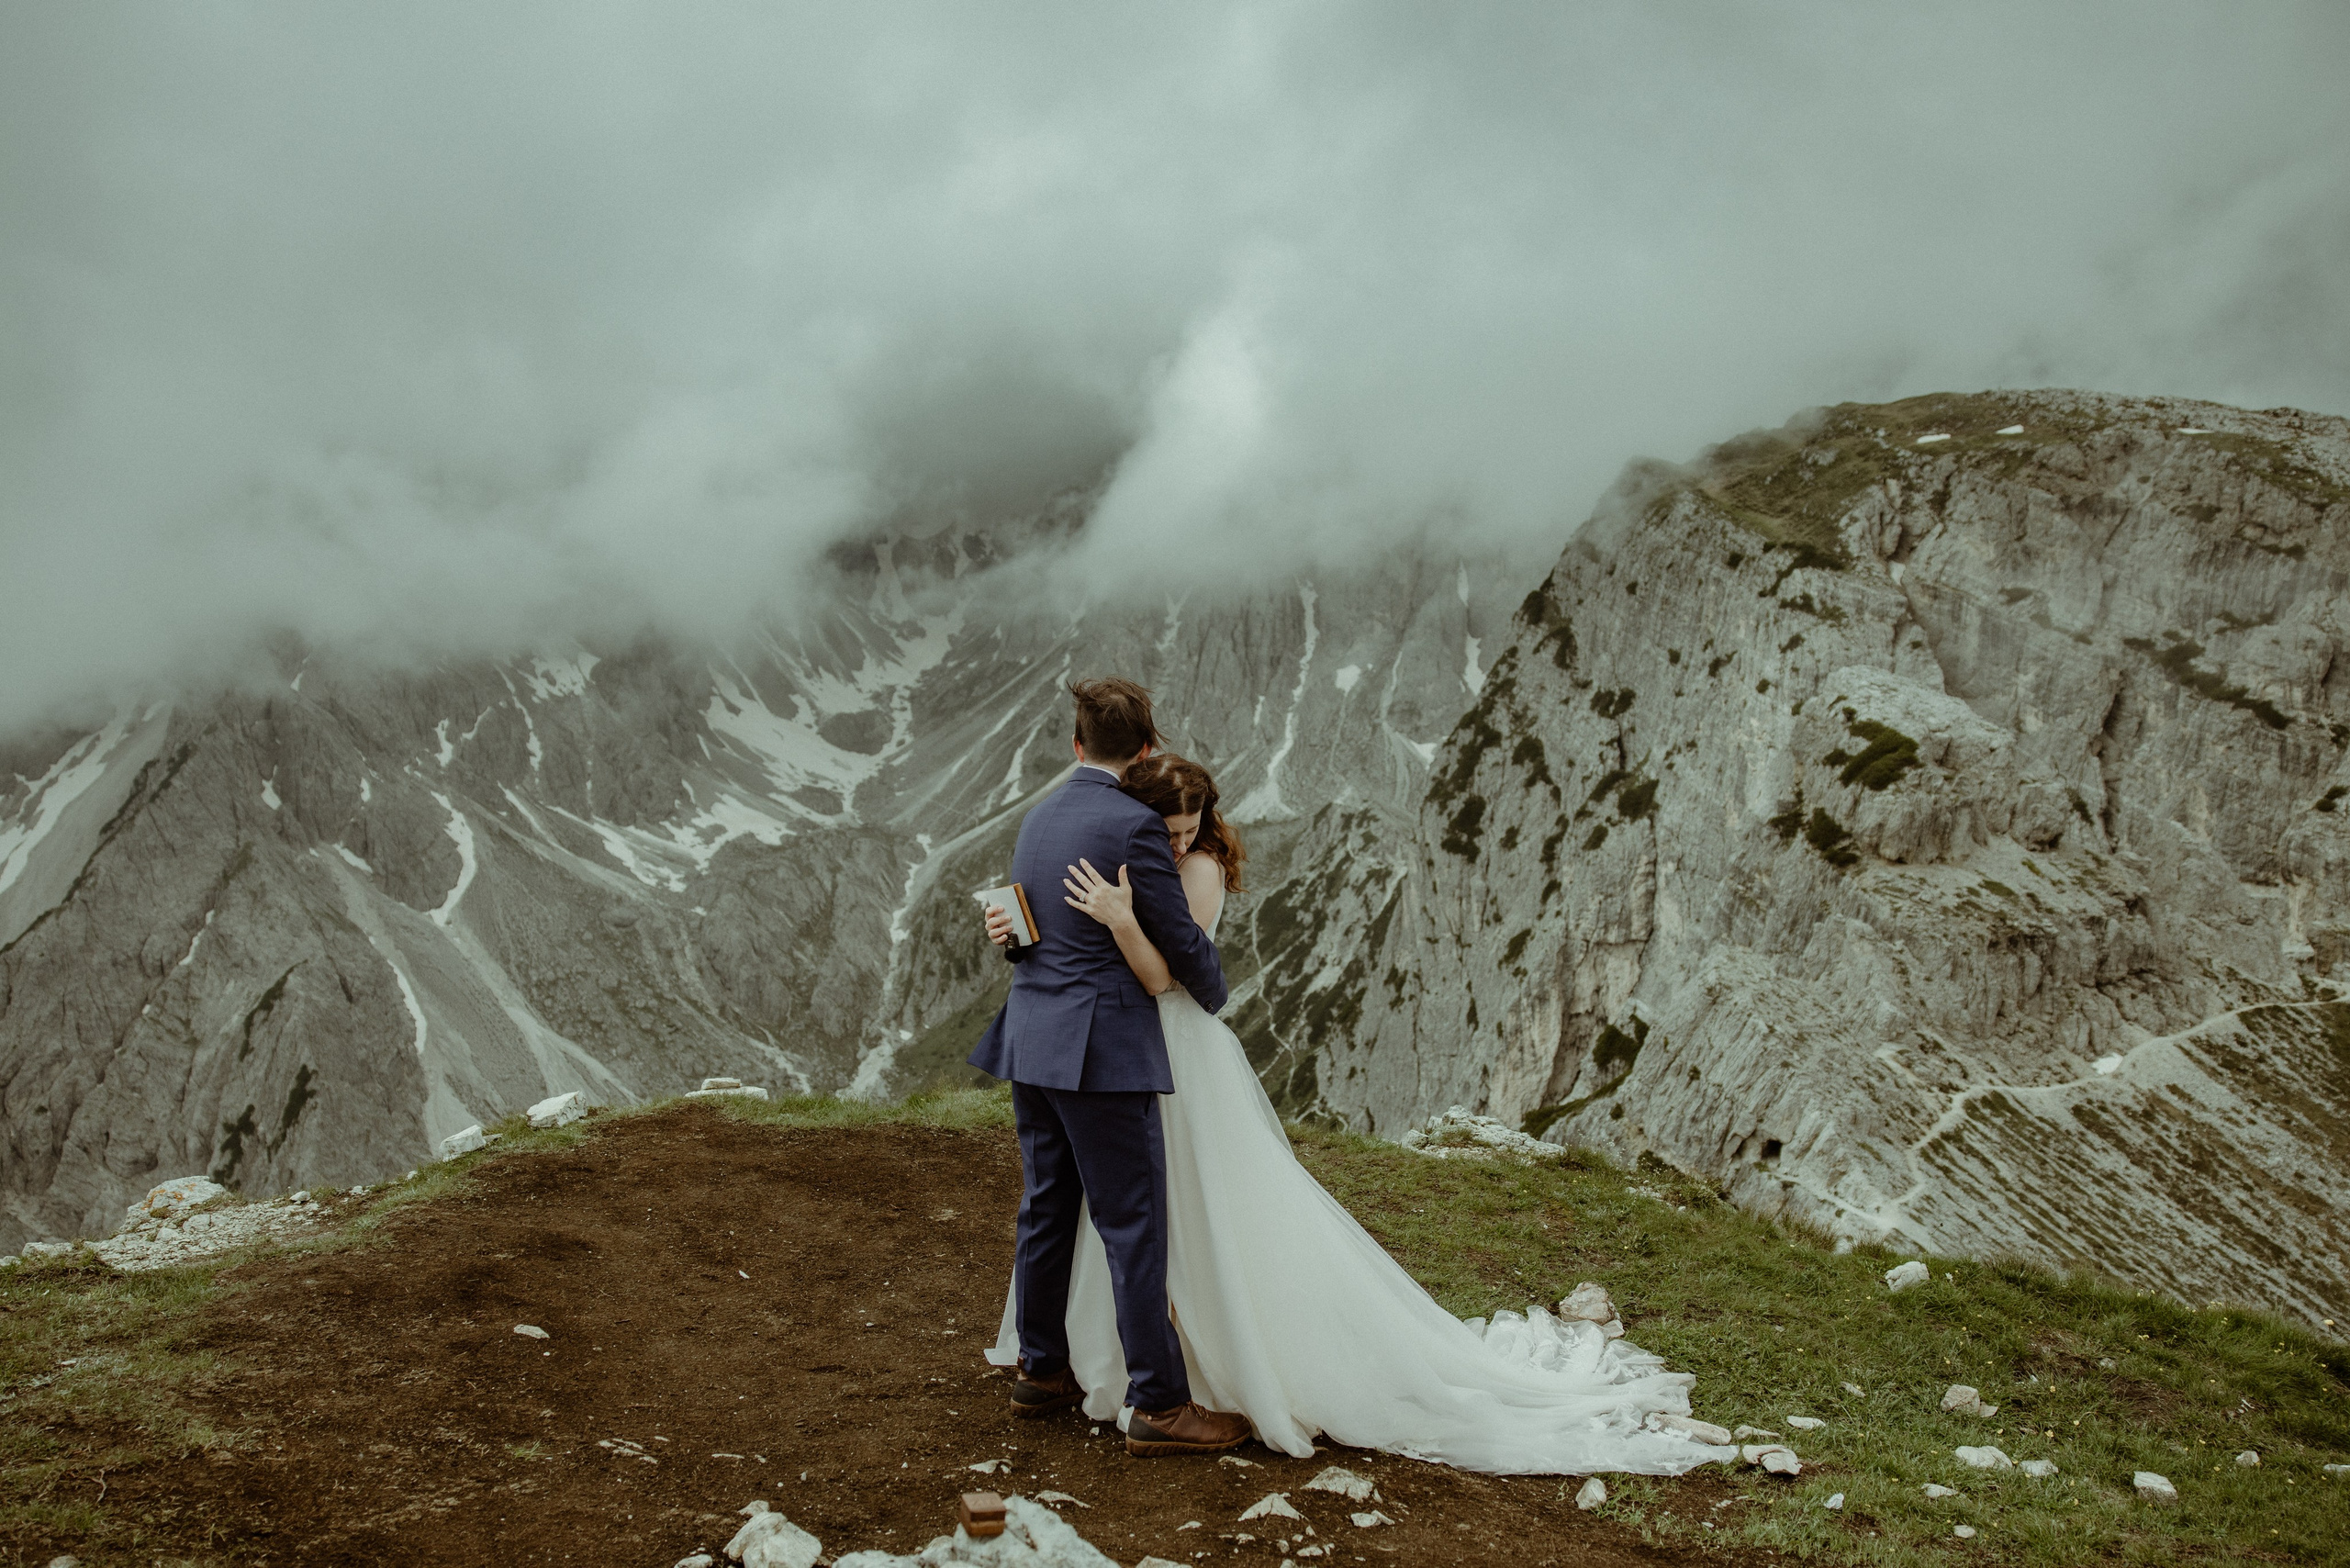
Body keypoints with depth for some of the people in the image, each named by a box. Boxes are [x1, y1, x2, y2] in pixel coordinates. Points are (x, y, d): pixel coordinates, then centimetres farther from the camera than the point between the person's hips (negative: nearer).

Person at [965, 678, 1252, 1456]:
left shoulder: (1037, 818, 11)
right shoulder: (1132, 825, -14)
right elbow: (1180, 940, -9)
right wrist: (1214, 996, 10)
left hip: (1032, 1038, 8)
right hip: (1102, 1048, -8)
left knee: (1046, 1210, 17)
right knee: (1133, 1225, -3)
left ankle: (1040, 1371, 29)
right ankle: (1159, 1406, 2)